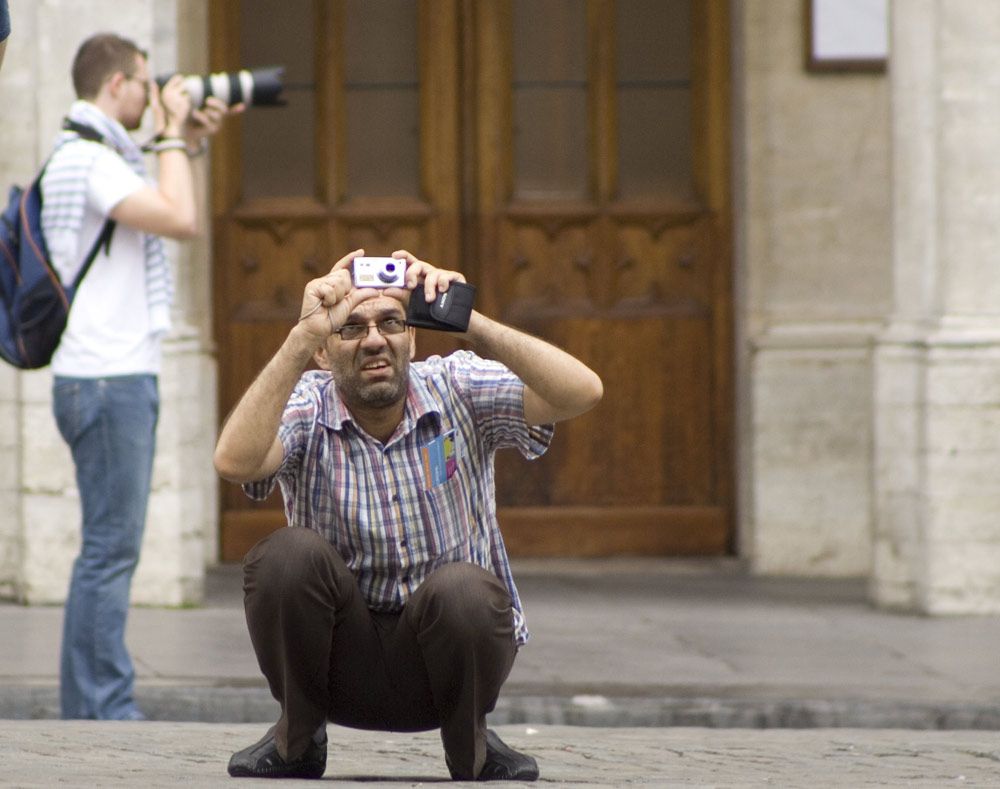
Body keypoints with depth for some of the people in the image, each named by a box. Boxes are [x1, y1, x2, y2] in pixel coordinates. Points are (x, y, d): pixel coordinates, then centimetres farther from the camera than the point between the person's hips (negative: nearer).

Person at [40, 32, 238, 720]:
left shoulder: (96, 155, 19)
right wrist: (173, 137, -11)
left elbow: (175, 219, 26)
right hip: (107, 380, -11)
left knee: (112, 548, 11)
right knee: (112, 547, -9)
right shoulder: (89, 159, -14)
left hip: (119, 378, 11)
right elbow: (181, 221, -22)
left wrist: (190, 145, 17)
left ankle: (93, 709, 12)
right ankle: (104, 709, -8)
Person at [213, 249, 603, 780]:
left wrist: (469, 323, -30)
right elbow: (234, 461, -31)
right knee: (290, 554, -27)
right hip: (345, 656, 0)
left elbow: (581, 393, -22)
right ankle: (296, 738, -2)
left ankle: (470, 746, -3)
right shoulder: (306, 409, -8)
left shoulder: (456, 389, -6)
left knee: (464, 591, -33)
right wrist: (304, 334, -34)